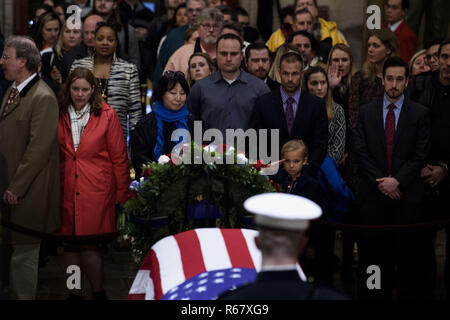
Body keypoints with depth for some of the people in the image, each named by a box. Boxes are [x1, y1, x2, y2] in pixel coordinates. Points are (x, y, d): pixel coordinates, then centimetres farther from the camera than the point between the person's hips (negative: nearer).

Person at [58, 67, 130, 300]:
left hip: (96, 191, -3)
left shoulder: (106, 115, -1)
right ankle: (74, 293, 18)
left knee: (88, 244, -8)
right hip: (66, 190, 3)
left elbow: (119, 157, 1)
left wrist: (121, 193, -1)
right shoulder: (59, 115, 6)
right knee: (69, 244, 6)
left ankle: (98, 292, 7)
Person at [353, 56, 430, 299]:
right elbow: (361, 152, 2)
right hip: (373, 194, 1)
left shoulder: (420, 114, 3)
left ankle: (408, 295, 7)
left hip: (407, 194, -1)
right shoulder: (366, 112, 8)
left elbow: (420, 155, -2)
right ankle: (375, 295, 9)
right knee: (373, 254, 2)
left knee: (407, 255, 1)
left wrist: (397, 181, -12)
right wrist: (381, 182, -8)